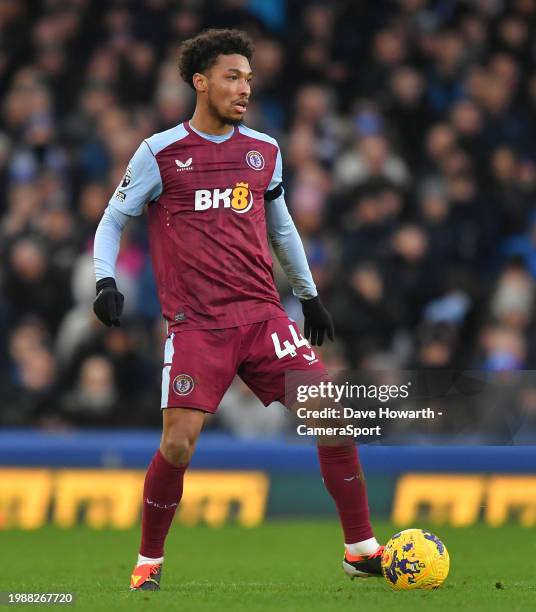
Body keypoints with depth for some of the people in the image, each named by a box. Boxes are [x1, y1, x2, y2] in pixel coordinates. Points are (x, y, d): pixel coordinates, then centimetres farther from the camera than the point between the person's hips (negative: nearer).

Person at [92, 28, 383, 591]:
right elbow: (112, 221, 8)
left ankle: (362, 550, 3)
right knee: (177, 445, -15)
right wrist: (105, 280, -8)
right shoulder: (160, 153, 0)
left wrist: (308, 293, 30)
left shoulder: (264, 151, 12)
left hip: (263, 314, 4)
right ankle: (148, 562, 9)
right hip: (195, 326, -4)